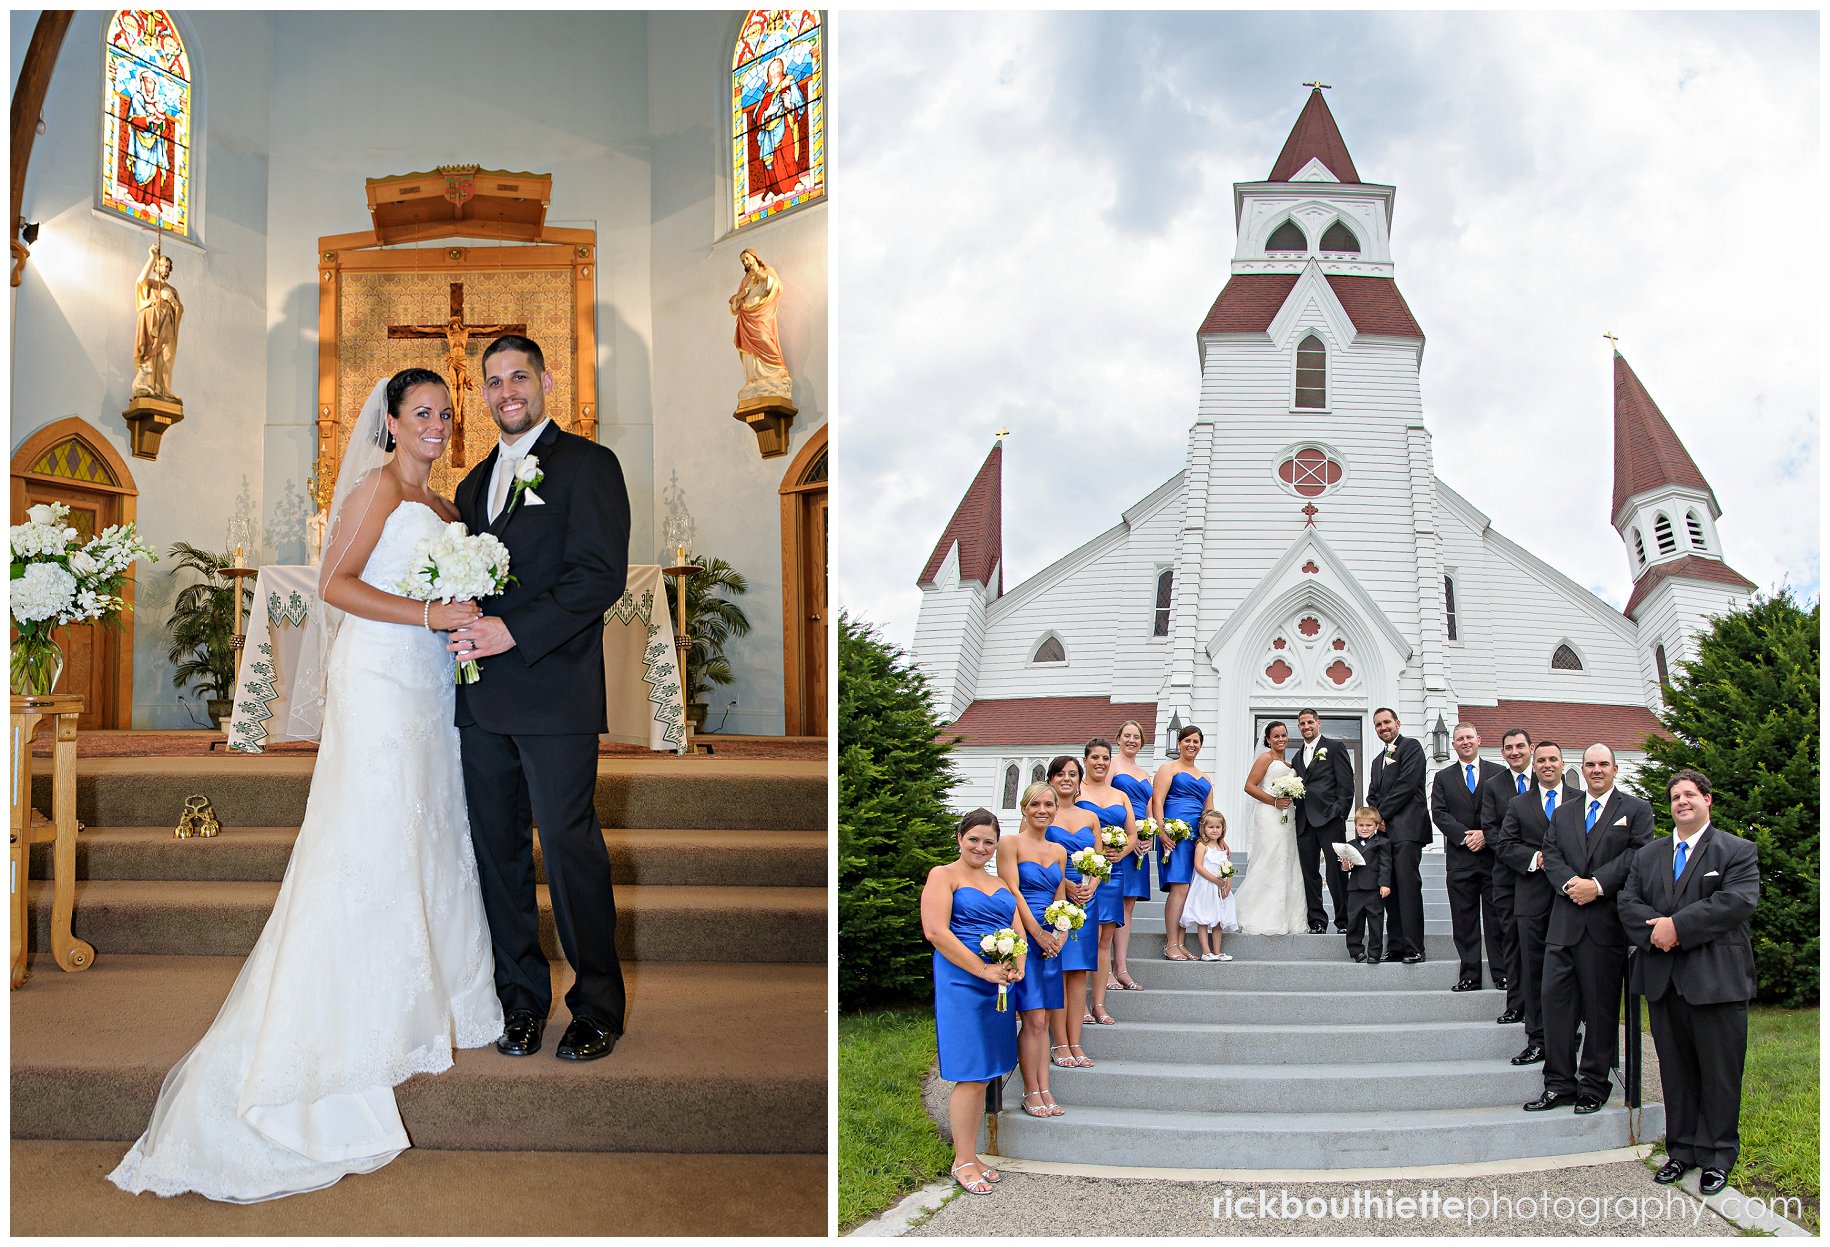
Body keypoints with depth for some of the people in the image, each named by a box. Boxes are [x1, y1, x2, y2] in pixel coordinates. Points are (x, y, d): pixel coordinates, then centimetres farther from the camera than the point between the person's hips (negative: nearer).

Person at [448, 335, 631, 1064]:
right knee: (498, 852, 9)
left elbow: (602, 575, -11)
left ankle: (598, 1008, 10)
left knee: (569, 851, -4)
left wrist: (514, 633, -18)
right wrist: (461, 627, -1)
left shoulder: (587, 464, -1)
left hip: (555, 697, -6)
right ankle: (521, 999, 22)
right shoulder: (475, 482, 21)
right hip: (483, 700, 7)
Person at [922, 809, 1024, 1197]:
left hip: (999, 986, 7)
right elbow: (935, 932, -13)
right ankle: (962, 1161, 3)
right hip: (961, 985, -7)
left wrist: (1017, 966, -5)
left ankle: (971, 1155, 18)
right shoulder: (943, 876, -2)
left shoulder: (1000, 885, 19)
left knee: (982, 1075, 9)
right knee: (970, 1075, -6)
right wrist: (984, 970, -16)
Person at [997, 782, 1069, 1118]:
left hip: (1049, 939, 6)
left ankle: (1044, 1091, 11)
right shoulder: (1011, 844, -5)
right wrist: (1038, 934, -14)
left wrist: (1059, 935, -2)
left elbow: (1060, 899, 14)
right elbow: (1012, 893, -11)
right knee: (1033, 1019, -7)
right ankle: (1031, 1093, 1)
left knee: (1042, 1019, 8)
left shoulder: (1059, 851, 15)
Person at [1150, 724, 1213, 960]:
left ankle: (1178, 942, 5)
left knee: (1186, 890, 2)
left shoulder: (1204, 778, 26)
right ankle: (1171, 946, -15)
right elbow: (1157, 802, -4)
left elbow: (1210, 812, 26)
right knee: (1180, 887, -15)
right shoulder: (1169, 769, 6)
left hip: (1198, 837, 7)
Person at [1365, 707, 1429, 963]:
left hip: (1406, 829, -8)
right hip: (1383, 830, 8)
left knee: (1408, 886, -13)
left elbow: (1406, 785, -9)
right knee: (1389, 889, 4)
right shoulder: (1378, 760, 27)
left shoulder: (1411, 747, 2)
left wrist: (1381, 814, -7)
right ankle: (1395, 947, 5)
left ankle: (1414, 948, -14)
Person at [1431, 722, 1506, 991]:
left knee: (1497, 917, 0)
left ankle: (1502, 974, 6)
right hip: (1460, 859, 1)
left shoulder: (1498, 773, 9)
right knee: (1464, 920, 2)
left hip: (1493, 854, -1)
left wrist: (1486, 835, -12)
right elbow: (1439, 813, 2)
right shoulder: (1443, 777, 12)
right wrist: (1465, 836, -10)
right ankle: (1470, 976, 6)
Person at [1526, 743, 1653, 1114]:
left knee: (1601, 1006, 2)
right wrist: (1570, 883, -13)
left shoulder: (1636, 809, 6)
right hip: (1564, 923, 4)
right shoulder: (1563, 814, 18)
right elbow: (1551, 857, 8)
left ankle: (1593, 1086, 12)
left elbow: (1637, 856, -7)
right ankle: (1559, 1083, 8)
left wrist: (1597, 885, -16)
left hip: (1608, 921, -3)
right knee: (1555, 998, 0)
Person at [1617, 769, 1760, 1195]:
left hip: (1717, 980, -4)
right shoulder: (1648, 855, 16)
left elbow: (1739, 901, -14)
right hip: (1664, 980, 4)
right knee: (1675, 1071, 10)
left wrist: (1677, 926, -18)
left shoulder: (1737, 851, 2)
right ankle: (1681, 1151, 20)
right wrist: (1656, 931, -14)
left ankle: (1717, 1157, 13)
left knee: (1719, 1072, 2)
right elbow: (1628, 903, 7)